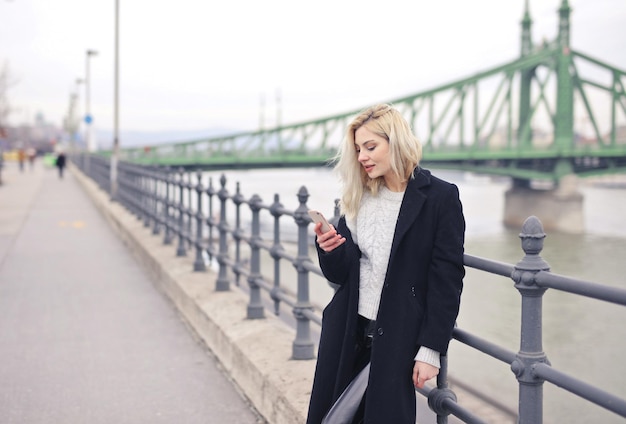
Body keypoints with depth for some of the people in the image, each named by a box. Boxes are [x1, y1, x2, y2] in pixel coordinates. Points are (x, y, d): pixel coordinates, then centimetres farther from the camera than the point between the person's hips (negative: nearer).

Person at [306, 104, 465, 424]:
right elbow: (338, 274, 10)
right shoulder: (358, 198, 8)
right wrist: (328, 249, -12)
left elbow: (447, 279, -8)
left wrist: (431, 349, -11)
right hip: (348, 336, 5)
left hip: (398, 339, -5)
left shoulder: (440, 197, -7)